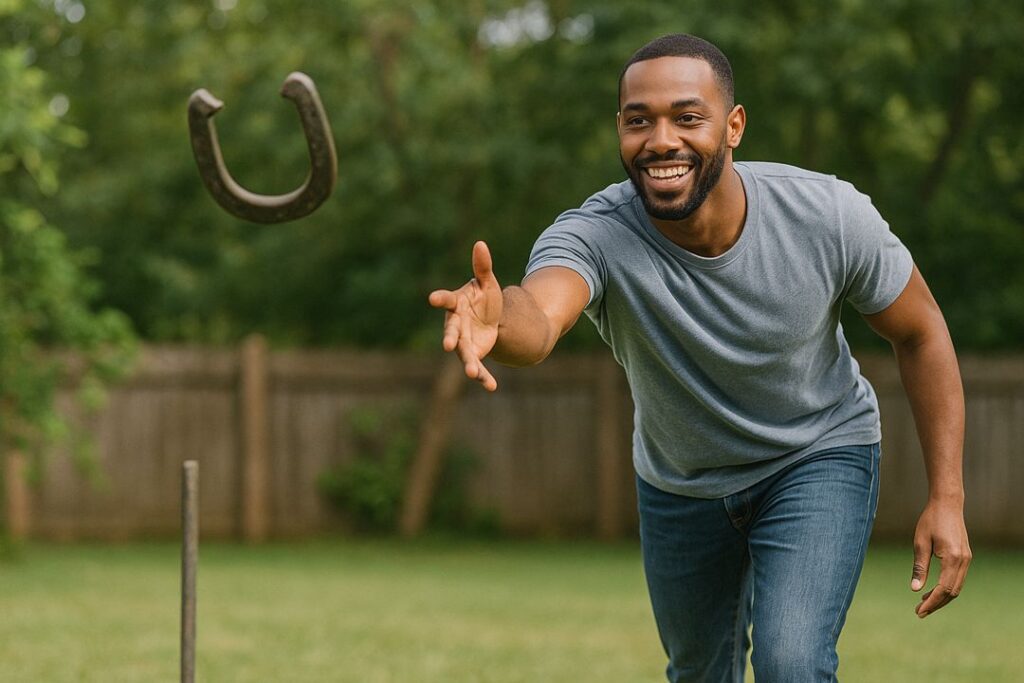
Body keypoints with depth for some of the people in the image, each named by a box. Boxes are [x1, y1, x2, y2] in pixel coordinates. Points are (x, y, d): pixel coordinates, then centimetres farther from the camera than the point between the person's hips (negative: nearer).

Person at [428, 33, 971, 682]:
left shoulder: (830, 215, -29)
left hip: (819, 458, -2)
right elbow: (537, 321, -56)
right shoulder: (596, 234, -33)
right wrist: (497, 320, -82)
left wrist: (947, 499, -14)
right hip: (679, 480, 2)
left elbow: (921, 332, -11)